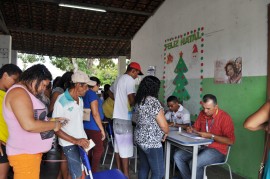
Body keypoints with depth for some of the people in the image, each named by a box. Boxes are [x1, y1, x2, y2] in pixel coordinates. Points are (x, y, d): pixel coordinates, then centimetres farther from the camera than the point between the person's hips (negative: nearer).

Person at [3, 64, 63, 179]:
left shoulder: (26, 93, 15)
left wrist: (51, 121, 7)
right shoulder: (18, 92, -17)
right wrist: (54, 124, -15)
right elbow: (29, 125, -27)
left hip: (31, 151, 10)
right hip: (24, 154, -10)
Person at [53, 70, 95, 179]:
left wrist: (84, 139, 6)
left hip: (82, 141, 6)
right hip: (70, 144, -6)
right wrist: (75, 141, -21)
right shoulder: (61, 101, -15)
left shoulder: (80, 99, 7)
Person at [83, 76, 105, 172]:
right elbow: (95, 114, -20)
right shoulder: (92, 94, -15)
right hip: (93, 127, -9)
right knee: (98, 150, 0)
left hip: (86, 126, 9)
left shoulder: (85, 94, 12)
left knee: (89, 149, 16)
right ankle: (94, 173, 5)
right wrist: (102, 129, -15)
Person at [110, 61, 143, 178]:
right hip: (124, 117, -9)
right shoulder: (129, 79, -13)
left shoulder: (119, 79, 16)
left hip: (117, 115, 9)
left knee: (119, 144, 15)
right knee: (126, 146, -3)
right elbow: (132, 100, -17)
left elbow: (110, 91, 30)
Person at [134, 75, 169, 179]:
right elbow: (163, 125, -17)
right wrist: (166, 133, 5)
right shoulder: (153, 101, -20)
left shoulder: (139, 100, 6)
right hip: (151, 142, -9)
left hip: (140, 139, 9)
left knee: (144, 167, 20)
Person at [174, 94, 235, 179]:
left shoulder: (225, 117, -15)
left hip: (217, 151, -7)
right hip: (201, 147, 7)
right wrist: (191, 129, -7)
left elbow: (230, 141, -17)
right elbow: (196, 128, 16)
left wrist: (210, 136, -22)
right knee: (178, 156, -9)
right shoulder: (202, 113, 4)